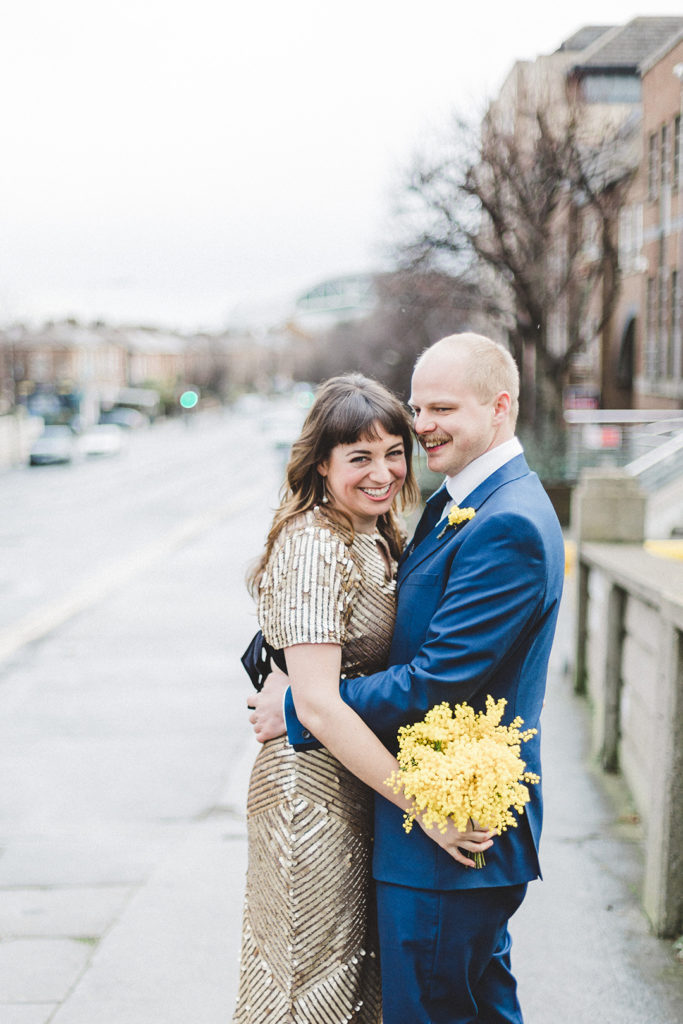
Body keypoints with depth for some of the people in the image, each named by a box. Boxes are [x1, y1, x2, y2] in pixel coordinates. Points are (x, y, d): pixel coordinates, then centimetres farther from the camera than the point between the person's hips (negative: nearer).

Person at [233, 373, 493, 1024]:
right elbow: (318, 705, -28)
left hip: (360, 786, 9)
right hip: (314, 787, -9)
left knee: (352, 971, 20)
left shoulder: (376, 540, 7)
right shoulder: (315, 547, -22)